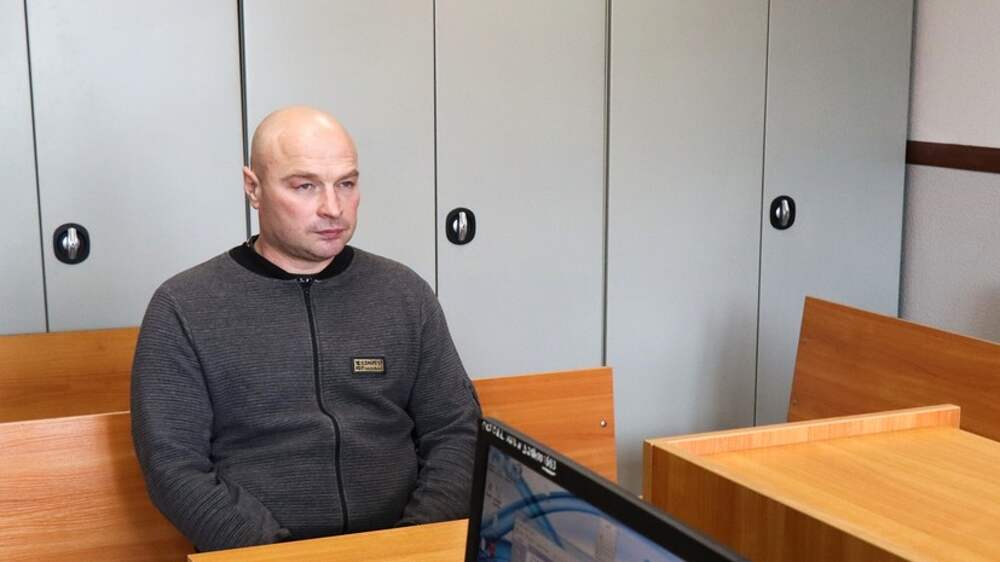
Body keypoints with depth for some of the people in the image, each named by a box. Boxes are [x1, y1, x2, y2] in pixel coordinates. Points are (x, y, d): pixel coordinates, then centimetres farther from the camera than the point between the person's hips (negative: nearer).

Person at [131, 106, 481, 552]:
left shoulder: (405, 294, 9)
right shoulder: (184, 308, 0)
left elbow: (457, 432, 8)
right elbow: (174, 465, -4)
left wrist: (421, 540, -8)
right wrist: (275, 553, -15)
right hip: (262, 553, -2)